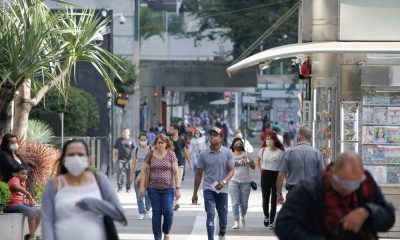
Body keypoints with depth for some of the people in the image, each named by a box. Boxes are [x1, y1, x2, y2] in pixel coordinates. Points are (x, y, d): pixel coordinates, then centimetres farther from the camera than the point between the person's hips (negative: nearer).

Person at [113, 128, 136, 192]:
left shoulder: (131, 141, 7)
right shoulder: (118, 140, 10)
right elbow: (115, 149, 14)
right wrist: (114, 158, 7)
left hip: (128, 159, 0)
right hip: (120, 159, 0)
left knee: (128, 174, 2)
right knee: (119, 171, -11)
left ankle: (128, 188, 12)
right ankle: (119, 186, -3)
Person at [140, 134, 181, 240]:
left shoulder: (171, 155, 1)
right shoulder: (150, 155, 4)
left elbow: (176, 172, 0)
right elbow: (145, 171, 8)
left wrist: (177, 188, -5)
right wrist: (142, 186, 3)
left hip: (168, 188, -1)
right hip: (153, 188, 1)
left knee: (168, 212, -10)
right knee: (156, 213, 1)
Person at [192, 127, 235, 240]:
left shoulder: (228, 153, -1)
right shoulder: (203, 154, 0)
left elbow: (231, 170, -6)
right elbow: (199, 174, 6)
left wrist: (224, 181, -27)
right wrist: (195, 193, 8)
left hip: (222, 189, 1)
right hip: (208, 189, -1)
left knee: (223, 218, 12)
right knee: (210, 215, -15)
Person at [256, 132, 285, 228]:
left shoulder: (280, 152, -6)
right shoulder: (263, 150, 2)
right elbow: (257, 161, 18)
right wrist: (261, 170, 8)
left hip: (276, 176, -2)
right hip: (265, 176, 2)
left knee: (274, 200, 1)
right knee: (265, 199, 6)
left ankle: (271, 221, 8)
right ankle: (266, 216, 31)